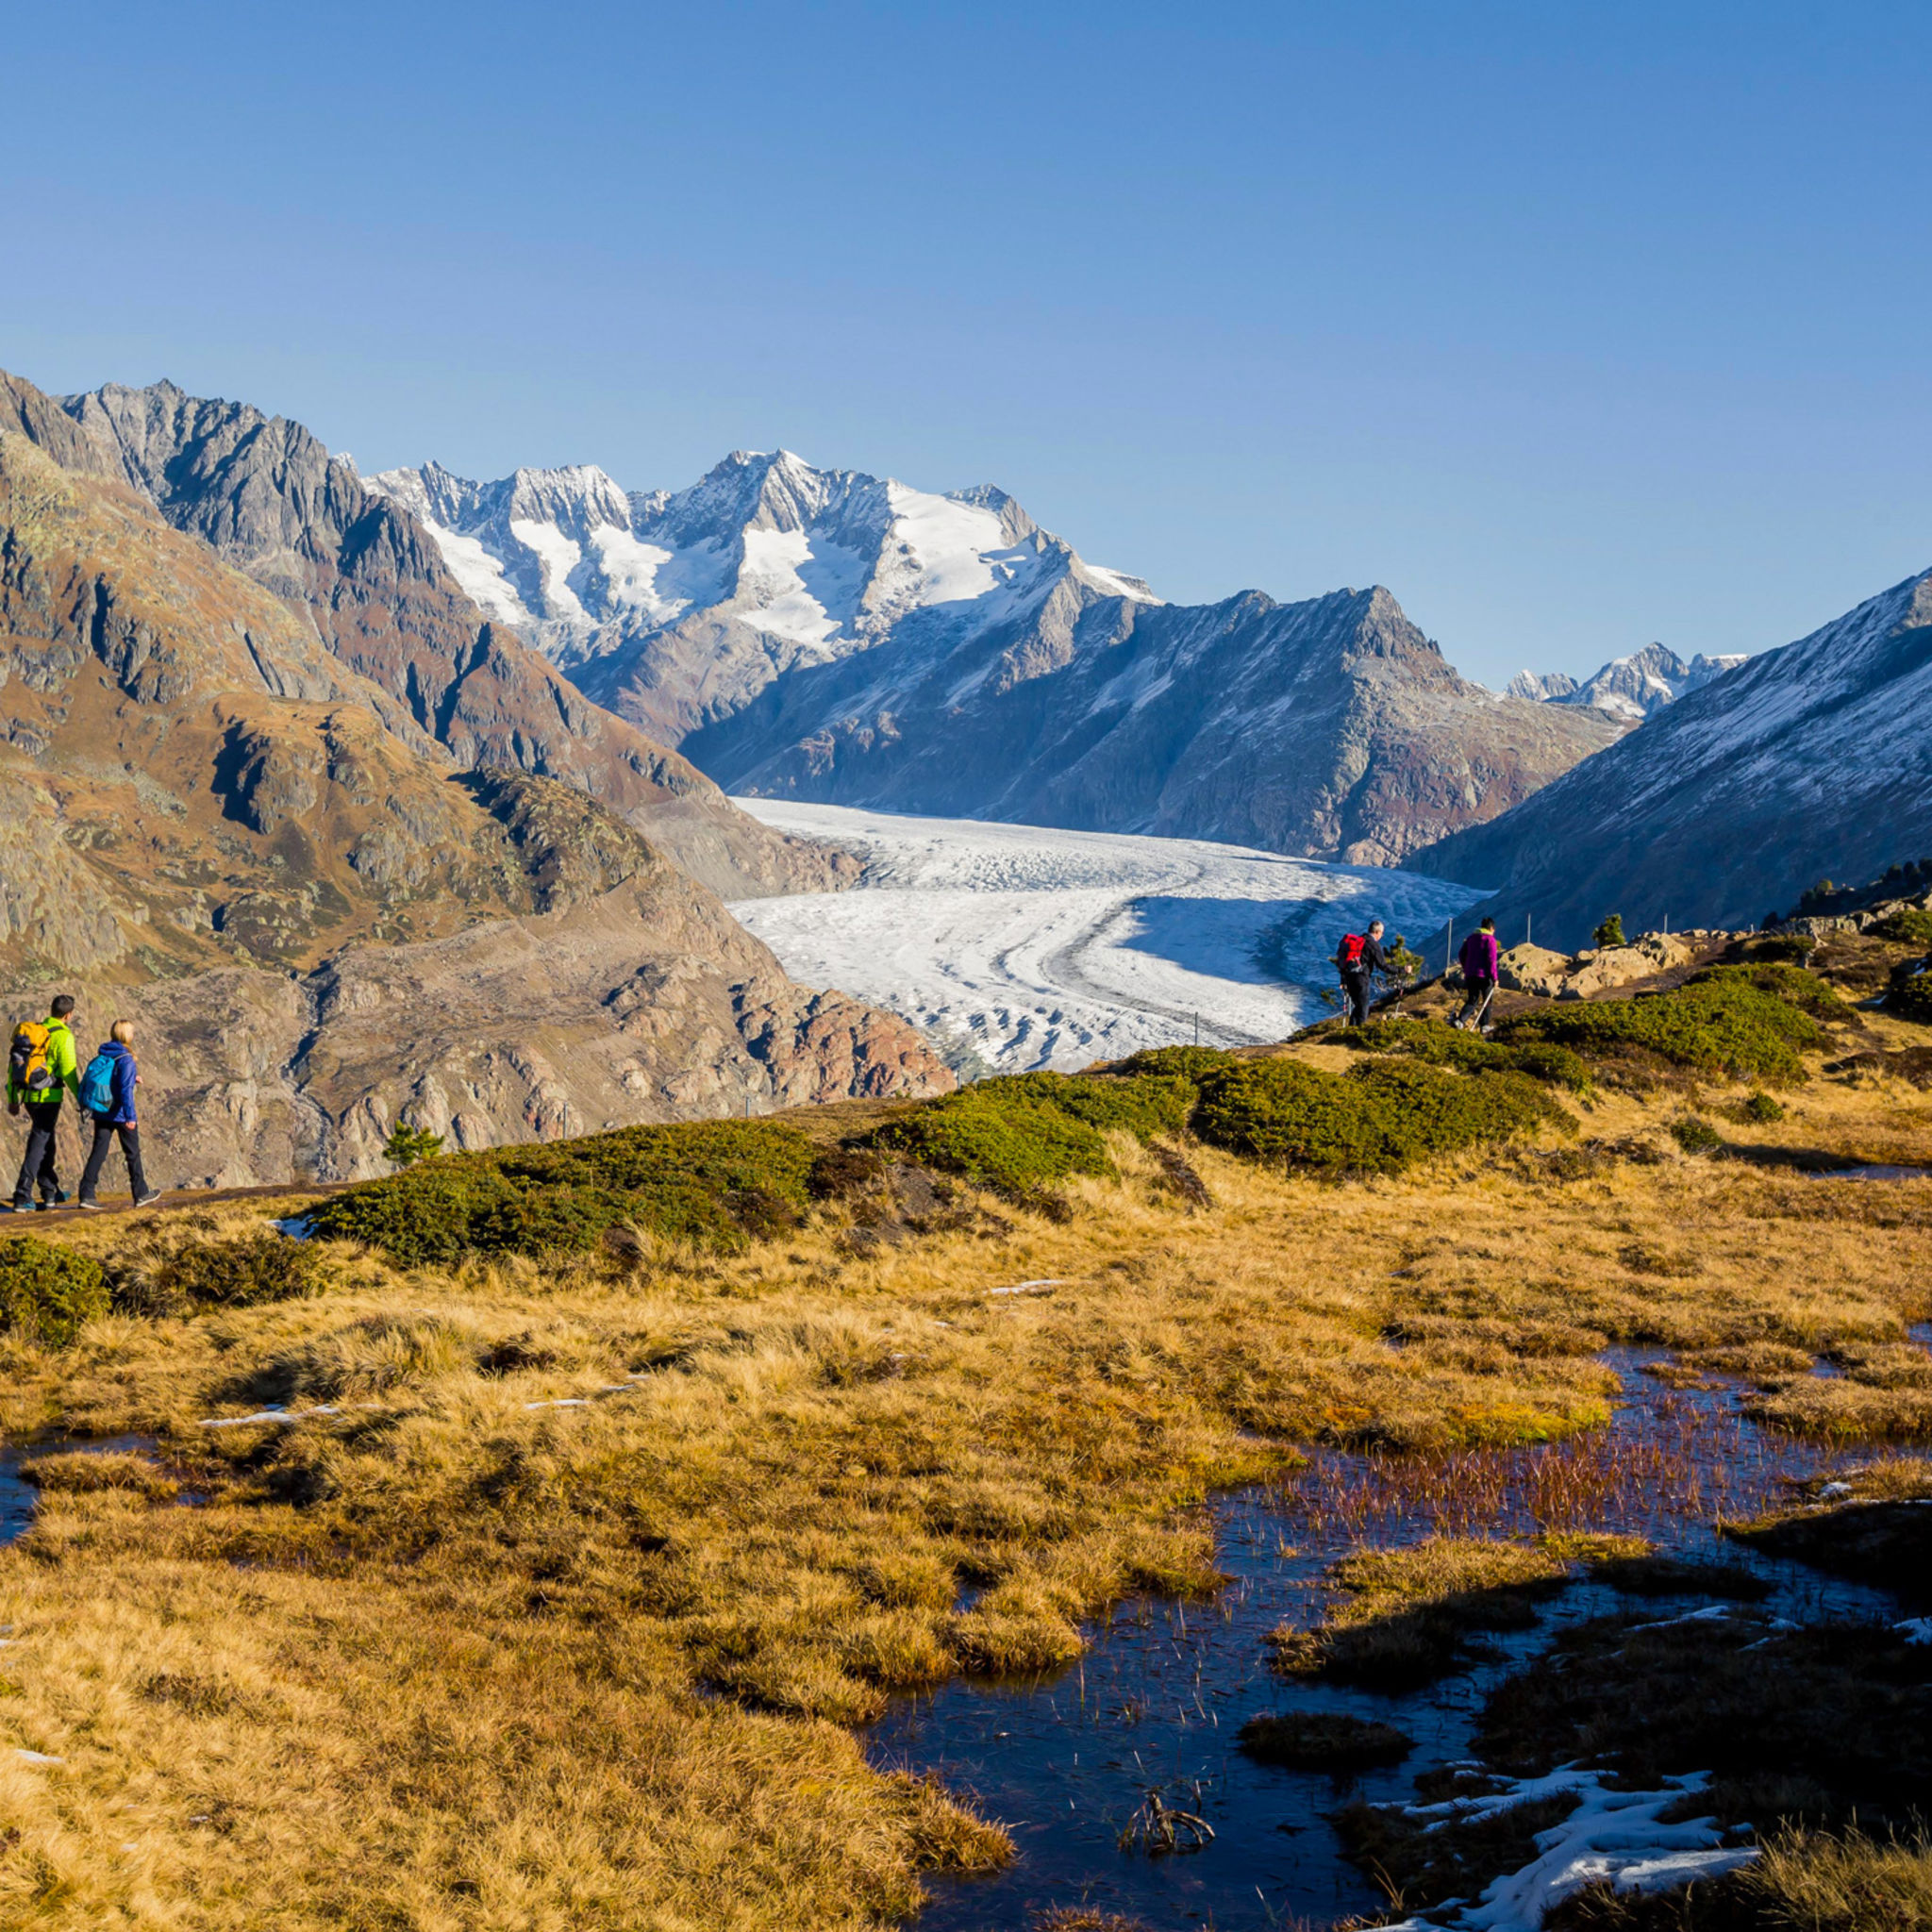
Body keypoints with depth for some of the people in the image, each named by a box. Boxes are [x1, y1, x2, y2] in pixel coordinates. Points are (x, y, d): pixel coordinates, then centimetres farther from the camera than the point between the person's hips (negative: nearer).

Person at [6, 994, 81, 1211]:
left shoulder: (30, 1030, 9)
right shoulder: (63, 1036, -11)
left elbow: (13, 1065, 11)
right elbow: (69, 1072, -14)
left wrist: (12, 1099, 18)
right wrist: (81, 1099, -2)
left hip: (28, 1096, 7)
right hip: (48, 1097, -7)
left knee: (45, 1143, 20)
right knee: (39, 1145, -3)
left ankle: (50, 1193, 30)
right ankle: (22, 1197, -9)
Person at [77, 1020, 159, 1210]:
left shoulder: (101, 1056, 6)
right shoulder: (125, 1059, -16)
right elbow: (126, 1089, -24)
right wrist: (130, 1116, -28)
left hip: (100, 1113, 6)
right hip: (120, 1114, -6)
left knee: (98, 1152, 4)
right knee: (133, 1153, 10)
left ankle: (86, 1194, -6)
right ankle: (141, 1194, 20)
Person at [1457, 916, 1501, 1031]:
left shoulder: (1471, 938, 12)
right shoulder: (1489, 939, -8)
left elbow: (1461, 955, 15)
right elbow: (1491, 960, -15)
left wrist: (1466, 970, 25)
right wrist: (1495, 978, -13)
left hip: (1470, 975, 5)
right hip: (1484, 975, -5)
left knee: (1472, 1000, 10)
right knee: (1487, 1000, 12)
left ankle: (1460, 1019, -12)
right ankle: (1484, 1025, 14)